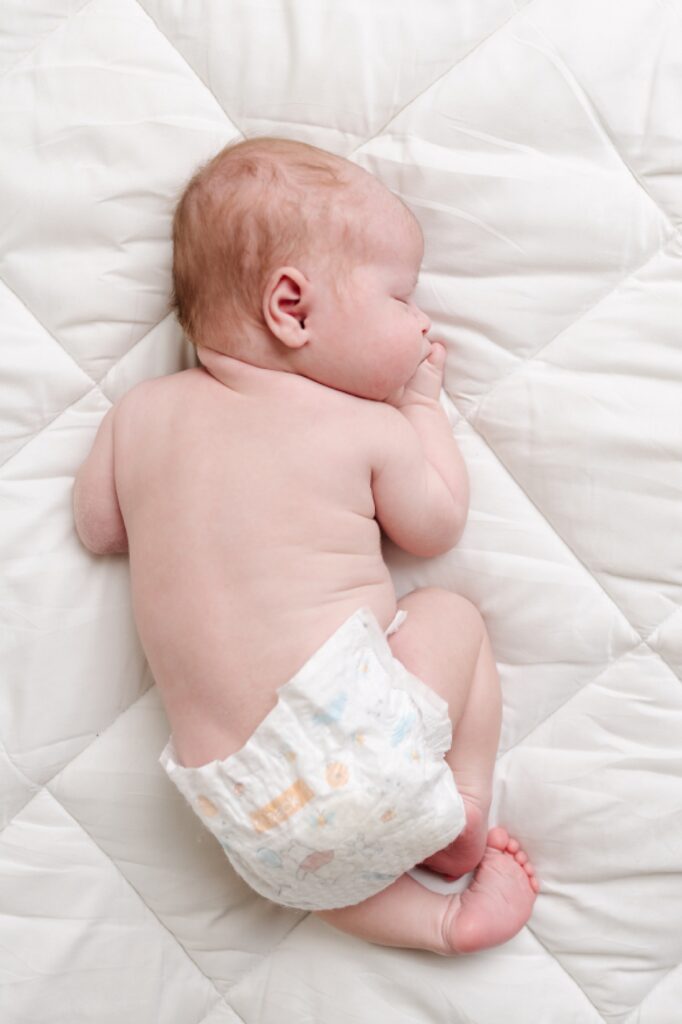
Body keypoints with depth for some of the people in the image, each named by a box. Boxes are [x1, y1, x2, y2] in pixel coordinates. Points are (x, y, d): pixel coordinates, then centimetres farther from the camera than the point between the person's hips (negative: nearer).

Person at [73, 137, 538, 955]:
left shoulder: (144, 410, 7)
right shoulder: (372, 429, -2)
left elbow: (98, 529, 19)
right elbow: (437, 530, 13)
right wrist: (425, 406, 24)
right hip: (362, 734, -3)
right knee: (451, 614, 21)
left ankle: (441, 922, 15)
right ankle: (464, 815, 16)